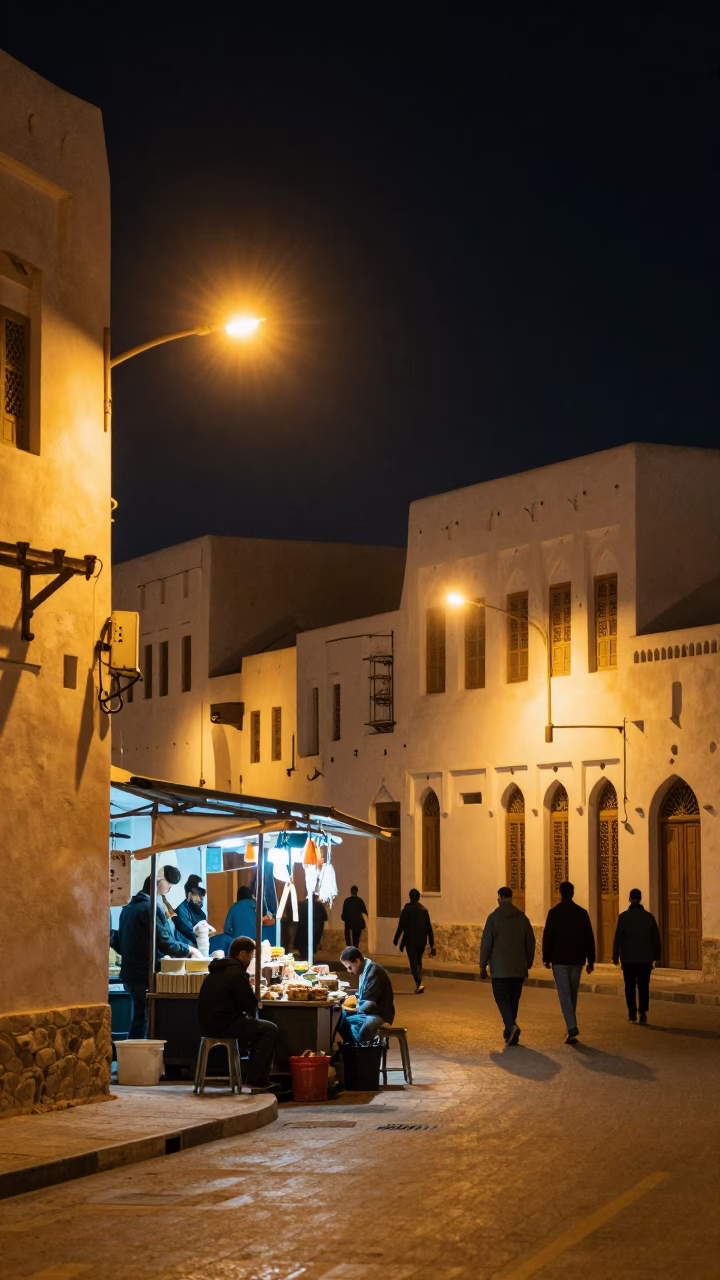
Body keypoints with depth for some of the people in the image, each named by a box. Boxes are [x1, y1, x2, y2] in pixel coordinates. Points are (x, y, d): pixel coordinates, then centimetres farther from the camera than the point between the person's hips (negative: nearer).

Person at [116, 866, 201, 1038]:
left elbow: (118, 944, 19)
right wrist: (189, 950, -6)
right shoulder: (150, 908, -17)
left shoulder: (129, 907, 12)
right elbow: (165, 943, -20)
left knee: (139, 1018, 15)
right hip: (148, 975, -9)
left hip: (130, 973, 9)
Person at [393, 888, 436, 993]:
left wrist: (395, 941, 1)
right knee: (418, 963, 19)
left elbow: (401, 927, -8)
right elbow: (429, 928, 2)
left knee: (414, 963, -3)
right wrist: (432, 944, 5)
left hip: (410, 941, -4)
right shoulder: (424, 910, 1)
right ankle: (418, 984, 19)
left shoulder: (406, 910, -8)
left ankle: (419, 984, -20)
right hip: (421, 941, 4)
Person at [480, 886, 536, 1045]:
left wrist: (483, 966, 0)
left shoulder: (494, 917, -6)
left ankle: (511, 1026, -23)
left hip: (500, 968, -3)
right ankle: (509, 1033, 15)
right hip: (518, 967, 4)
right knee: (513, 999, 12)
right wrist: (527, 965, 17)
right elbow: (530, 943, 8)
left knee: (501, 998, 0)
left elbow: (486, 943, -7)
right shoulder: (522, 917, 5)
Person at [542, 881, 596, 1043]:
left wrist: (546, 958, 1)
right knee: (573, 994, 16)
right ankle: (571, 1027, 23)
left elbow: (548, 937, -8)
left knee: (564, 995, -5)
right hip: (577, 960, 3)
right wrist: (590, 961, 9)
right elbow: (589, 938, 4)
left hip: (559, 960, -3)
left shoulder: (554, 913, -7)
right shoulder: (582, 913, 3)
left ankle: (572, 1028, -19)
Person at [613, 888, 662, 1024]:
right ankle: (643, 1012, -9)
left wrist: (615, 956, -1)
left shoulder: (624, 916, -7)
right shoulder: (649, 916, 0)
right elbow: (656, 938, 4)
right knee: (643, 987, 5)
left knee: (630, 987, 8)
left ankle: (632, 1014, 8)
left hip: (628, 958, -1)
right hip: (645, 958, 1)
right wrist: (657, 956, 13)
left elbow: (618, 938, -8)